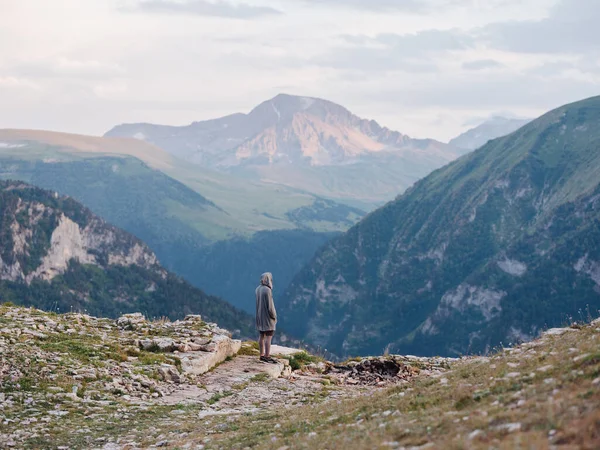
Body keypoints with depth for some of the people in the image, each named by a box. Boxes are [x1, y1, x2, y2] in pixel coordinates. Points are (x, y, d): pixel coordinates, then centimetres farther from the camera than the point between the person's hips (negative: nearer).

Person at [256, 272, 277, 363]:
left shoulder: (258, 289, 4)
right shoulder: (267, 290, -21)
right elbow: (270, 305, -20)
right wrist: (274, 316, -8)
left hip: (260, 315, 9)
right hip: (267, 316, -9)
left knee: (262, 336, 13)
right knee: (268, 337, -5)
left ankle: (262, 355, 18)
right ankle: (267, 356, -5)